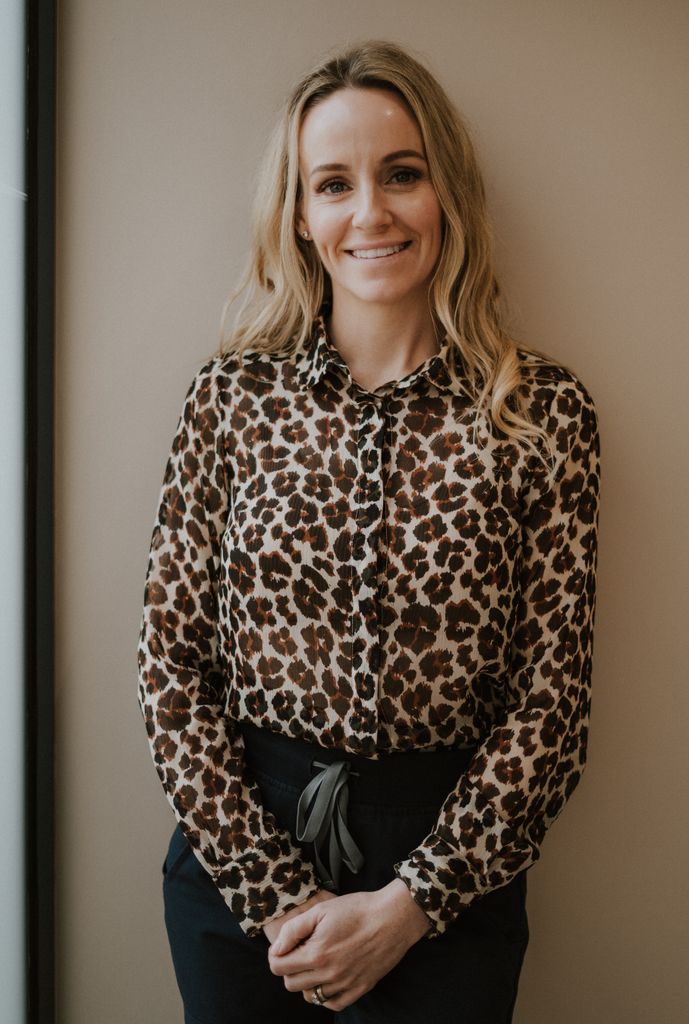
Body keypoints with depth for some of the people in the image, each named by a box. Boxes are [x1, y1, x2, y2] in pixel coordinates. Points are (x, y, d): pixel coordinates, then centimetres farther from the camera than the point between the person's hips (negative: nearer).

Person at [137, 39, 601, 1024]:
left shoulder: (543, 412, -7)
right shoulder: (233, 393, -4)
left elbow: (553, 693, -7)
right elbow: (172, 658, -4)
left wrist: (409, 903, -11)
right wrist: (273, 889, -9)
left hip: (448, 864, -1)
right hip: (237, 847, 2)